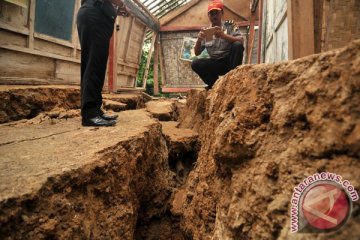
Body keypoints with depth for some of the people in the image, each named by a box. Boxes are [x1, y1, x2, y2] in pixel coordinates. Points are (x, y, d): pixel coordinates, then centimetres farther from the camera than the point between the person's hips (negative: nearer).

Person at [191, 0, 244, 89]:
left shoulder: (230, 25, 2)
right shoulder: (205, 32, 8)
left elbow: (241, 41, -14)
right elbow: (197, 53, 4)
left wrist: (223, 35, -29)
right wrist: (199, 40, -17)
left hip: (229, 61, -2)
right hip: (215, 63, 2)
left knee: (237, 45, -29)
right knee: (195, 64, -21)